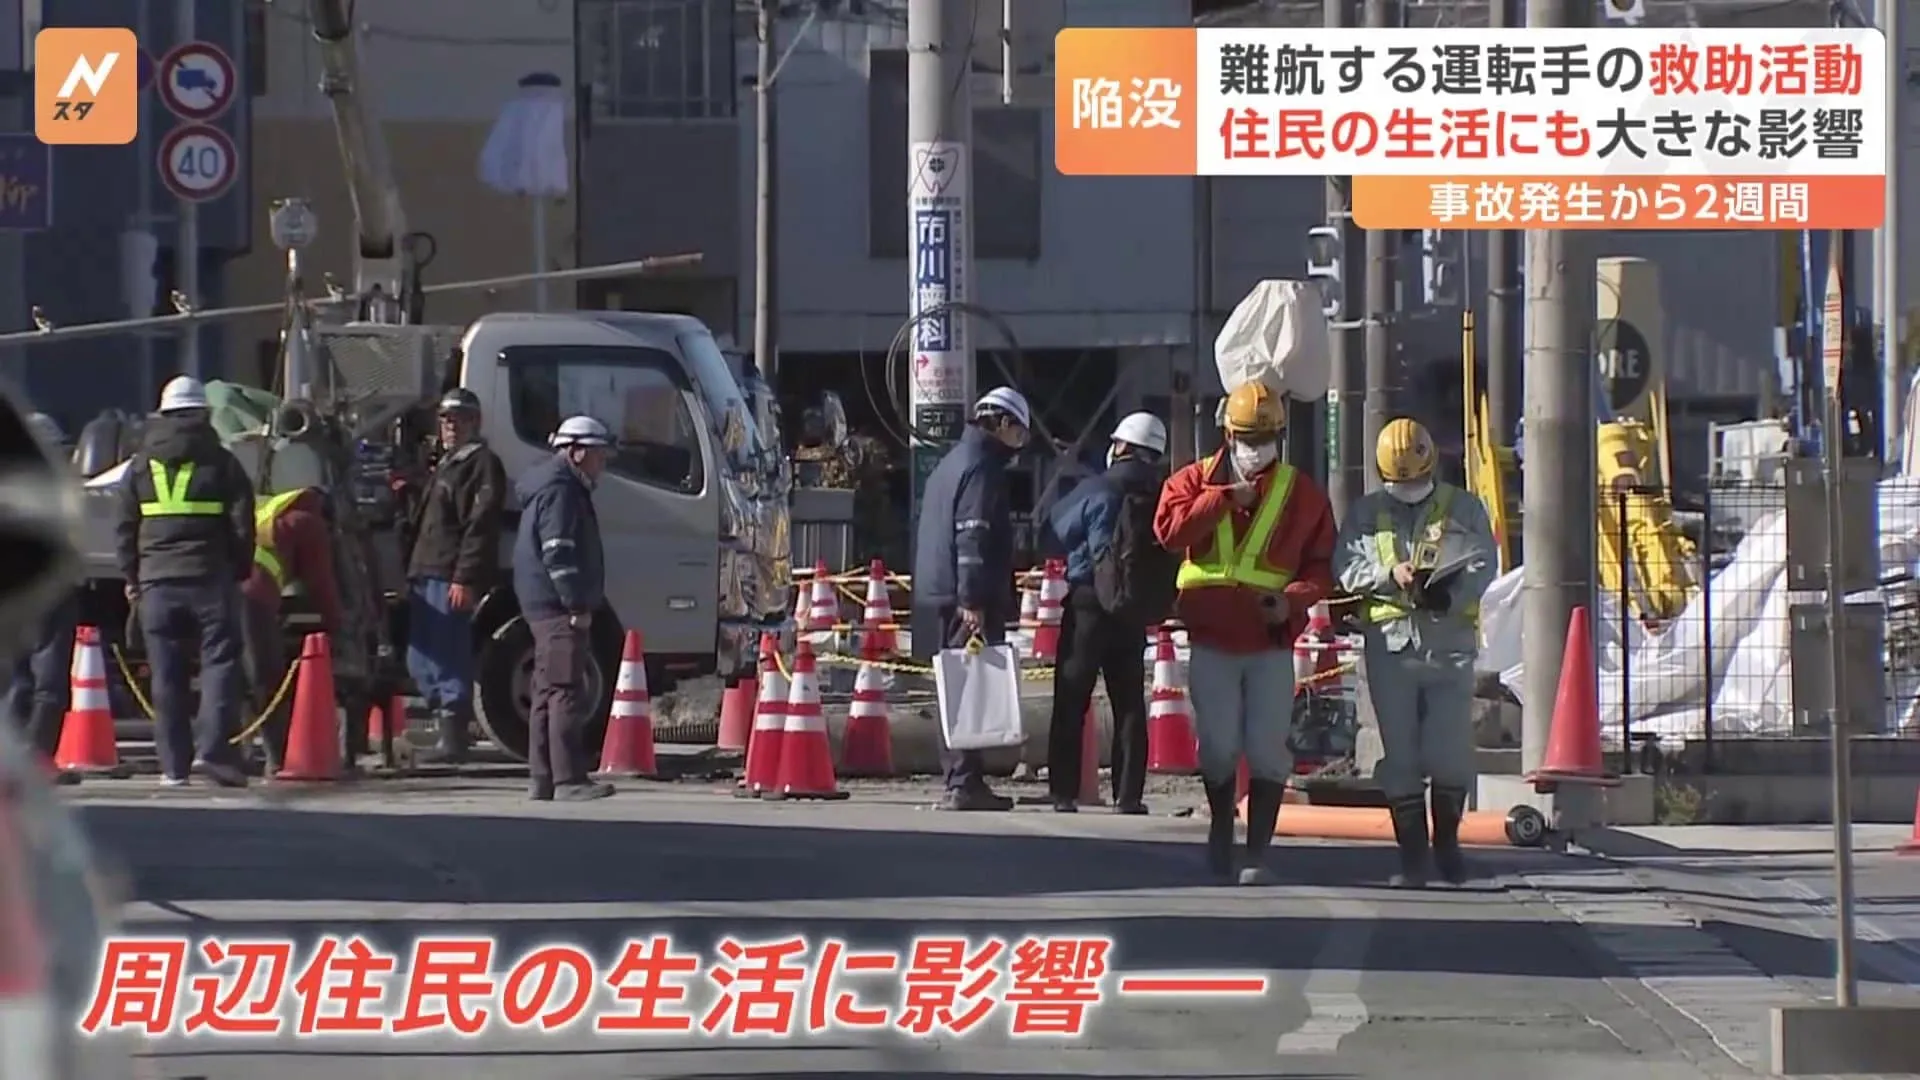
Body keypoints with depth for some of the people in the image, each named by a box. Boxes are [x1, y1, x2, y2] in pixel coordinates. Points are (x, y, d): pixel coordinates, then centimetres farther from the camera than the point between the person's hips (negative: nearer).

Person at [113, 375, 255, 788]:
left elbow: (124, 529, 11)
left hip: (156, 582, 2)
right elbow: (241, 525, 0)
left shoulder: (140, 466, 10)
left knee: (167, 676, 4)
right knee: (219, 662, -3)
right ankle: (214, 749, -18)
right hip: (210, 579, -2)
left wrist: (131, 578, 16)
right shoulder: (221, 463, 2)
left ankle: (173, 765, 2)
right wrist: (240, 572, 10)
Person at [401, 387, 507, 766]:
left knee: (447, 660, -12)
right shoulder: (444, 464, 26)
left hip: (451, 577, -10)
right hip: (426, 575, 10)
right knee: (421, 662, 11)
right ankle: (443, 732, 17)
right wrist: (413, 572, 19)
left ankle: (451, 738, -11)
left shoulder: (482, 464, -5)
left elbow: (481, 525, -15)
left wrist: (465, 578, -22)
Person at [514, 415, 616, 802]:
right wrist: (577, 605, -20)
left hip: (547, 606, 11)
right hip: (559, 607, -11)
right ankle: (568, 780, -16)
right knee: (565, 691, -13)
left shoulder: (565, 487, 22)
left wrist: (580, 603, 21)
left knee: (549, 693, 13)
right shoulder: (559, 490, -12)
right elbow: (558, 553, -20)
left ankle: (542, 779, 16)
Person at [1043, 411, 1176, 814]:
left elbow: (1057, 527, 0)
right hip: (1136, 611, 4)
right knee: (1130, 705, 10)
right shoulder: (1163, 497, 0)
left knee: (1070, 704, 1)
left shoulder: (1099, 490, -10)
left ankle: (1064, 792, -3)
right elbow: (1173, 549, 5)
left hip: (1089, 604, -4)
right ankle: (1129, 794, 5)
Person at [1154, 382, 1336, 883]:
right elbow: (1169, 528, -13)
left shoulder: (1302, 494, 6)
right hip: (1211, 639, 0)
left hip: (1271, 640, 0)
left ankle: (1258, 852, -1)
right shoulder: (1196, 480, 5)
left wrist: (1294, 598, -13)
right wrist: (1225, 498, -15)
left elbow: (1322, 564, 6)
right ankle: (1221, 829, 30)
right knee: (1218, 744, 6)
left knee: (1267, 748, -5)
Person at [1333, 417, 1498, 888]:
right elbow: (1346, 567, 2)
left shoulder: (1463, 509, 8)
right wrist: (1389, 575, -15)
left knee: (1451, 752, -3)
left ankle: (1447, 840, 17)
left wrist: (1451, 591, -20)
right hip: (1390, 645, 1)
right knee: (1400, 756, 0)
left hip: (1450, 642, -1)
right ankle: (1411, 854, 6)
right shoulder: (1366, 513, 11)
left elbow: (1484, 563, -2)